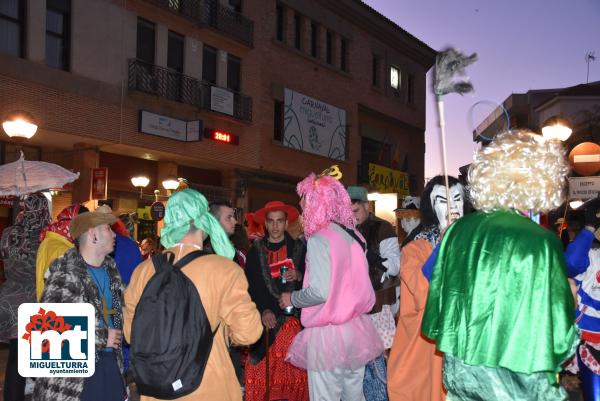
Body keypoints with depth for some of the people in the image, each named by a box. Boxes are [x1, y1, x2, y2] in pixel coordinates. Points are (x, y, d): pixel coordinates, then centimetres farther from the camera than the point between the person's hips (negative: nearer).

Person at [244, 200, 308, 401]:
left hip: (293, 318, 0)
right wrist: (263, 310, -10)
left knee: (294, 370, -3)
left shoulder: (299, 249, 7)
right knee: (262, 370, -3)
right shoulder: (255, 251, 8)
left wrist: (298, 276, -12)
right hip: (266, 319, 0)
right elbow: (251, 286, 3)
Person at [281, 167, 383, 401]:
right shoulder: (354, 235, 6)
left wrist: (292, 299, -2)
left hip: (328, 333, -7)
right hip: (356, 329, 7)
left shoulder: (319, 238, -14)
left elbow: (319, 291, -20)